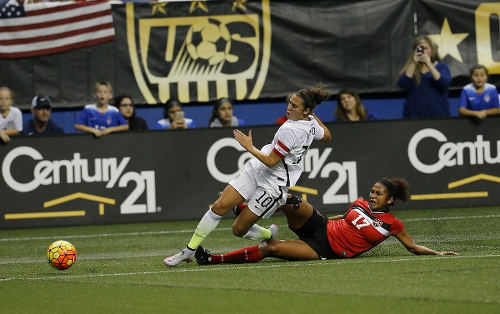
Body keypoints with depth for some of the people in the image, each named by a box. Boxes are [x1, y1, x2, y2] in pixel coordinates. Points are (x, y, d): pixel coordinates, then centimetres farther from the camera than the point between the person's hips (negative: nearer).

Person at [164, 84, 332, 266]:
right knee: (220, 206, -4)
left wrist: (250, 147, -17)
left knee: (239, 229, 0)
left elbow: (271, 161, -22)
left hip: (272, 184, -9)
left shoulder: (290, 130, -26)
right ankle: (189, 251, 2)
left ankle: (268, 235, 32)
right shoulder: (311, 123, 1)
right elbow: (326, 136, 23)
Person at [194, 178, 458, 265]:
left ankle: (213, 259, -20)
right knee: (294, 204, -30)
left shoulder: (391, 223, 0)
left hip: (325, 250, -4)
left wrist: (438, 254, 0)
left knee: (269, 249, -22)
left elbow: (413, 247, 7)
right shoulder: (359, 204, 12)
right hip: (319, 227, 4)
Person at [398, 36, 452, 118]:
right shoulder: (410, 67, 9)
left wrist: (429, 65, -17)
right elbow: (403, 85, -8)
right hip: (414, 115, 1)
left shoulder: (441, 66, 6)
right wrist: (413, 63, -15)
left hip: (438, 114, -1)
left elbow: (445, 84, -12)